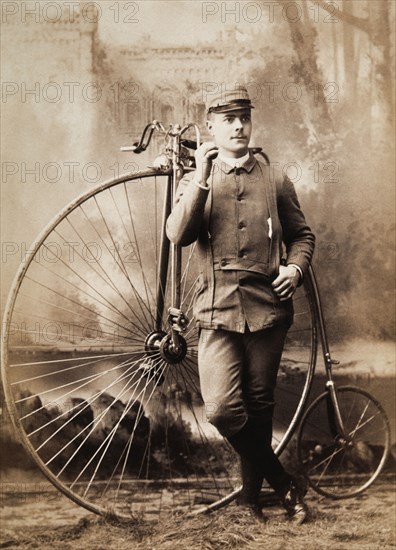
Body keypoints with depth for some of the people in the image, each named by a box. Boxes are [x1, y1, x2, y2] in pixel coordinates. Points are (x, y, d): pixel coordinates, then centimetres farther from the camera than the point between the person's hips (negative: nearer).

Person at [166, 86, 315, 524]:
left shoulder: (275, 182, 12)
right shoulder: (196, 181, 9)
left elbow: (302, 234, 18)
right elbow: (178, 235, -8)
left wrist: (295, 266, -3)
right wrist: (201, 179, -15)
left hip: (267, 309, 1)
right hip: (218, 311, -1)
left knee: (259, 405, 9)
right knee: (221, 408, -15)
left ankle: (252, 490, 29)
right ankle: (282, 481, 3)